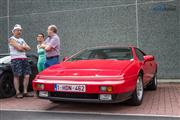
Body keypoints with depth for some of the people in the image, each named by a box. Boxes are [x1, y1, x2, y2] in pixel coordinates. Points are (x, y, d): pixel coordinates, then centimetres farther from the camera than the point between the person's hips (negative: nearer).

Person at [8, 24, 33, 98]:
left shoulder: (22, 40, 23)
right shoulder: (12, 39, 0)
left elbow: (28, 48, 12)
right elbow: (19, 48, -14)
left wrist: (22, 47, -3)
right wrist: (24, 48, 5)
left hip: (24, 59, 7)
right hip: (16, 59, -7)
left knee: (27, 75, 0)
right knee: (16, 76, -5)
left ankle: (25, 92, 7)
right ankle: (17, 93, 1)